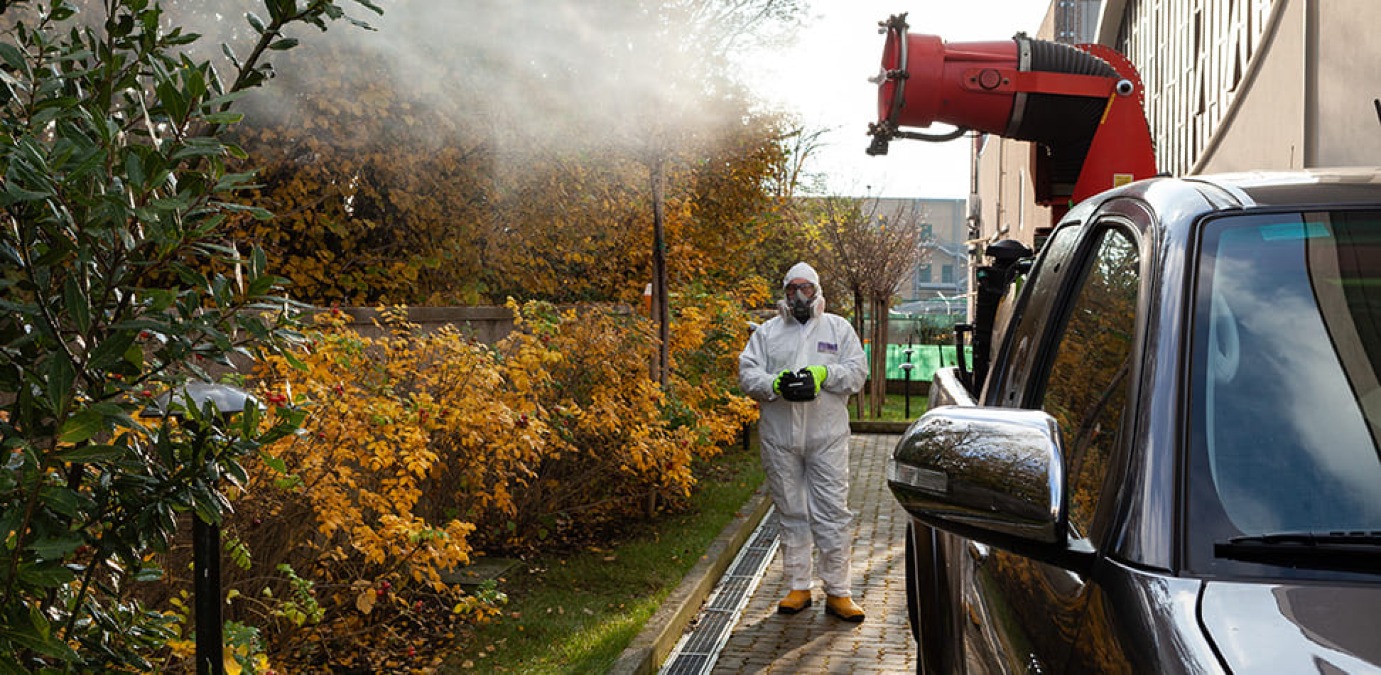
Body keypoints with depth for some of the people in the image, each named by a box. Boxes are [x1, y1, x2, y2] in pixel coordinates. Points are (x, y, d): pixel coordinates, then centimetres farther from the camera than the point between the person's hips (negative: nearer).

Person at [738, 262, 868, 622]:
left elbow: (858, 371, 3)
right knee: (791, 512, 7)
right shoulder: (767, 332, 13)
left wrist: (825, 373, -15)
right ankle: (798, 586, 17)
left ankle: (838, 592, 2)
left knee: (832, 511, -4)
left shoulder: (838, 328, 11)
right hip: (780, 436, 2)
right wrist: (775, 384, -16)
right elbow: (747, 373, 4)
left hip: (827, 434, -1)